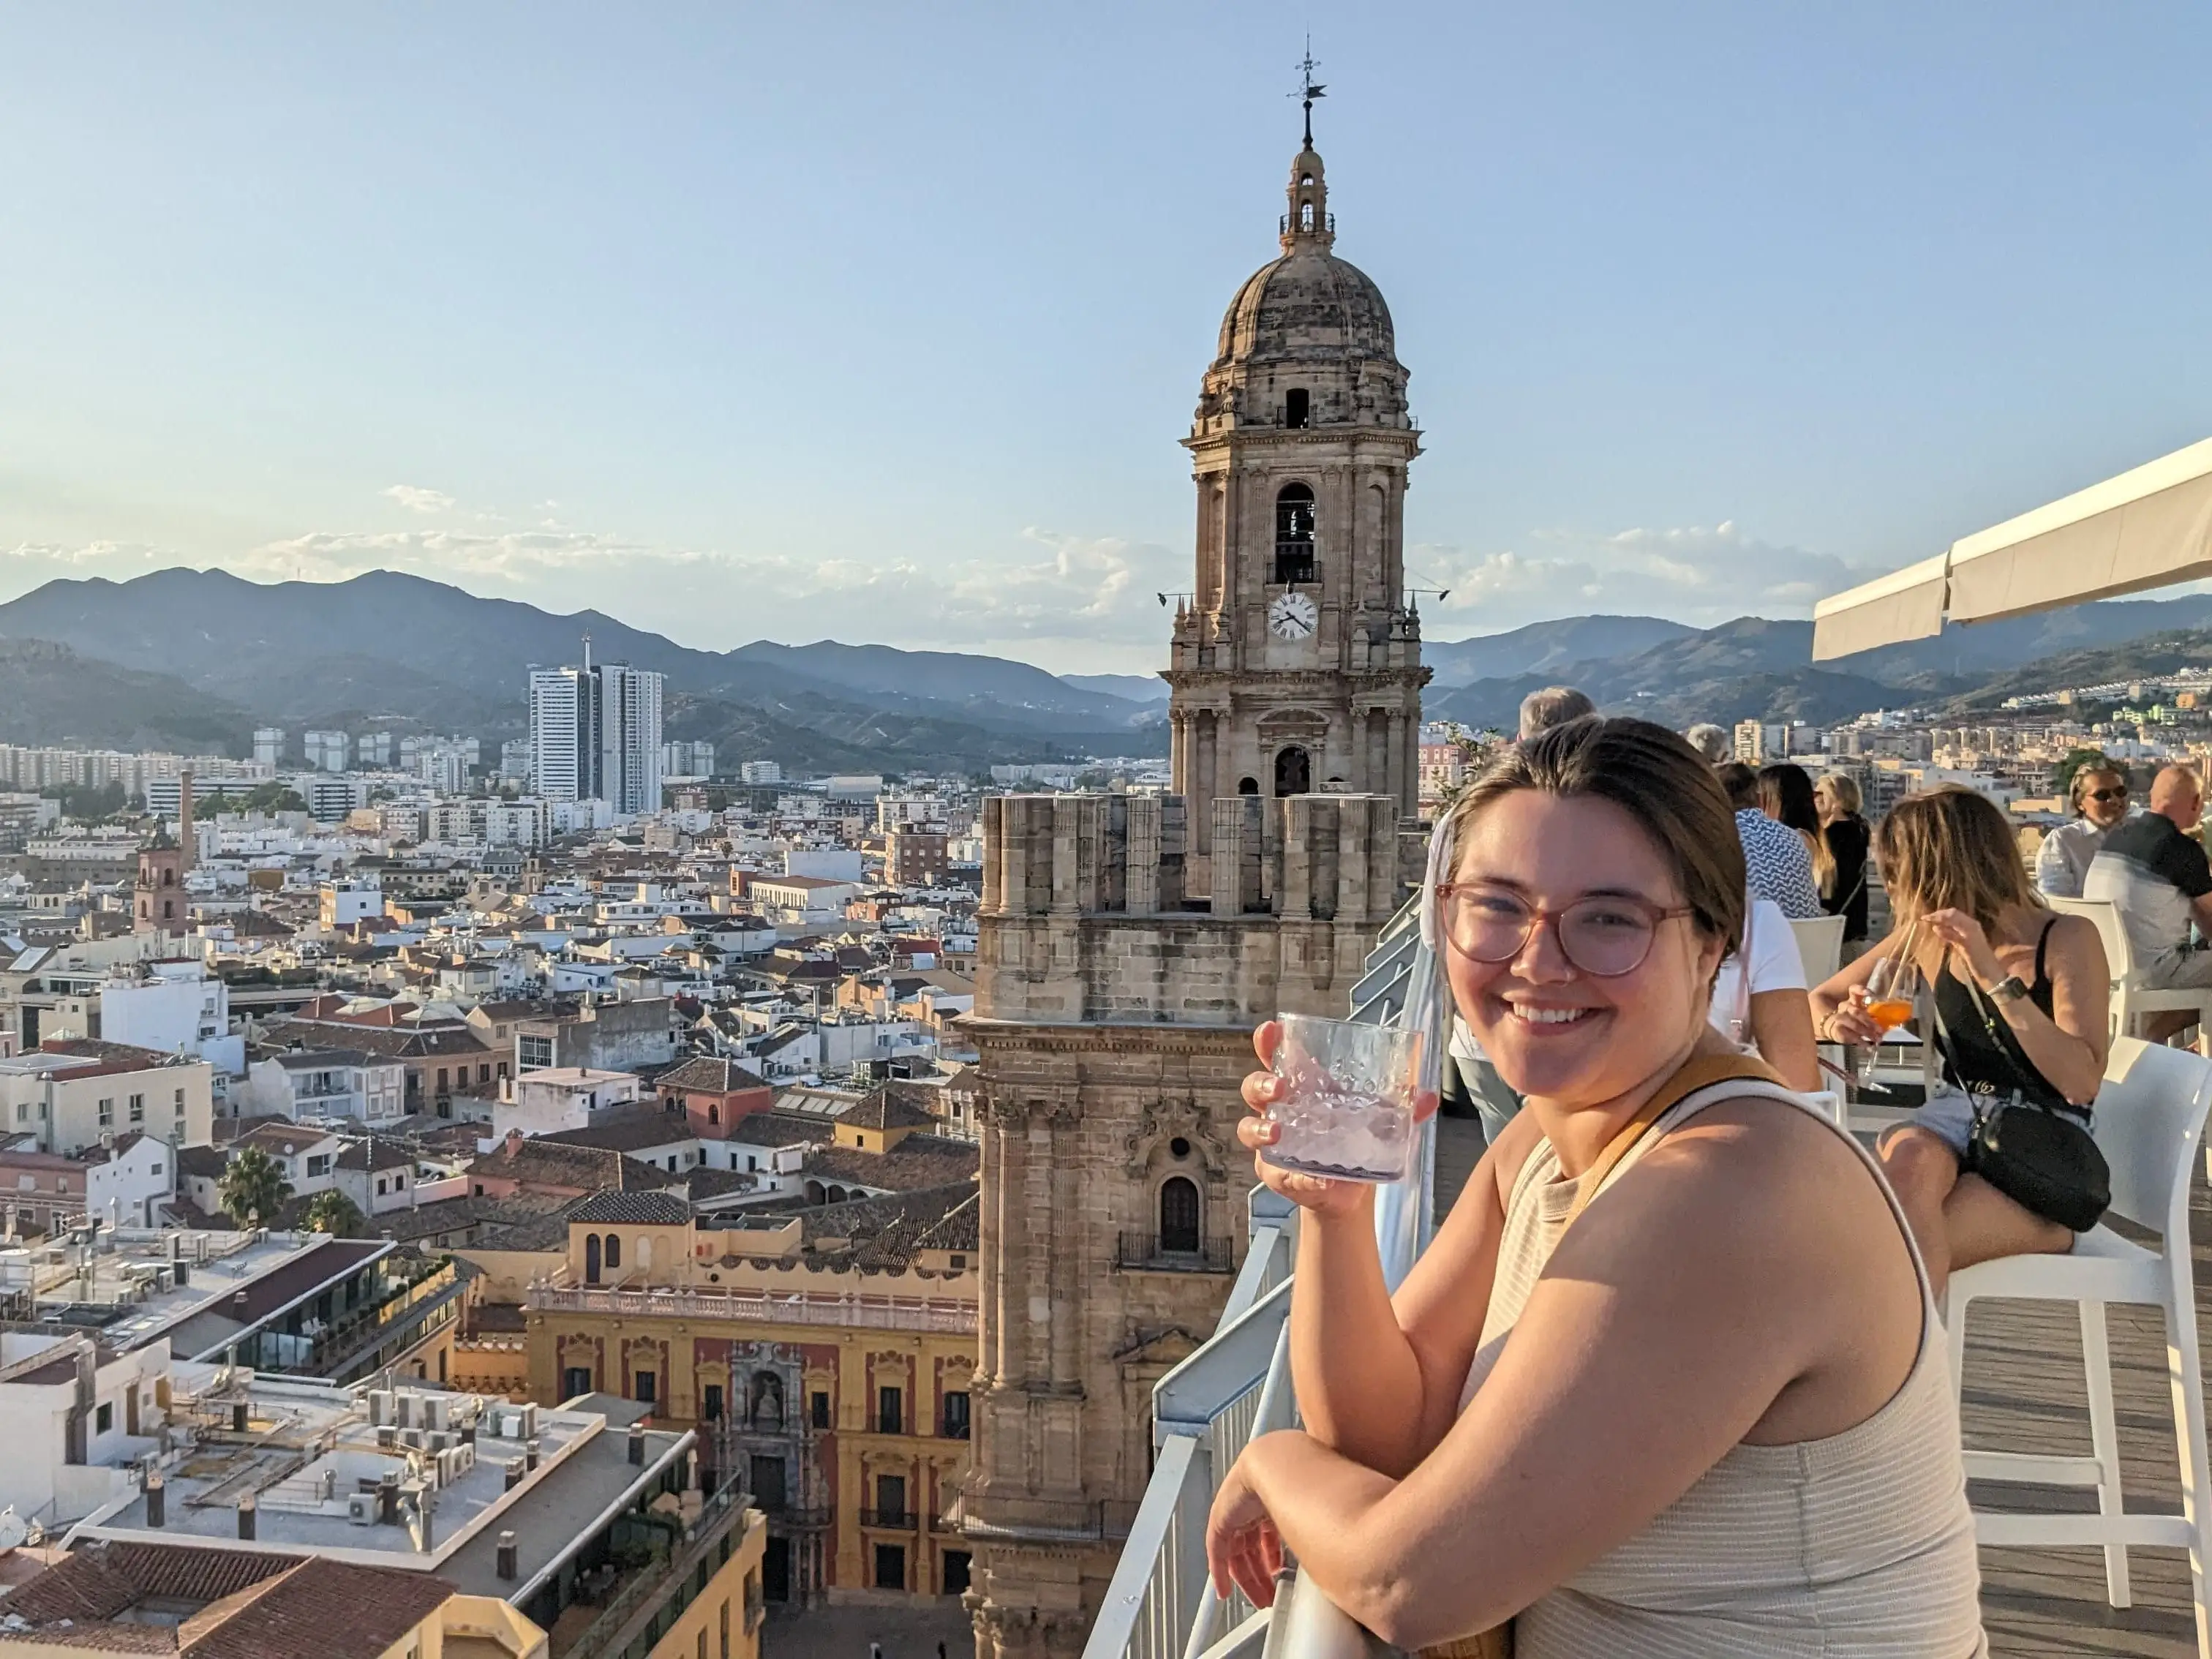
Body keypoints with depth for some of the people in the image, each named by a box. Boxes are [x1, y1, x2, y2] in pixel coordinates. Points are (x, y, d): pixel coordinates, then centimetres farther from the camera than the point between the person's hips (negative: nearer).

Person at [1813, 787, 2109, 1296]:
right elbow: (1817, 1000, 17)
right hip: (1957, 1123, 4)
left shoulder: (2068, 939, -6)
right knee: (1908, 1155, -35)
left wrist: (1996, 976, -25)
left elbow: (2082, 1082, -18)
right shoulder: (1928, 939, 7)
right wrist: (1835, 1024, -8)